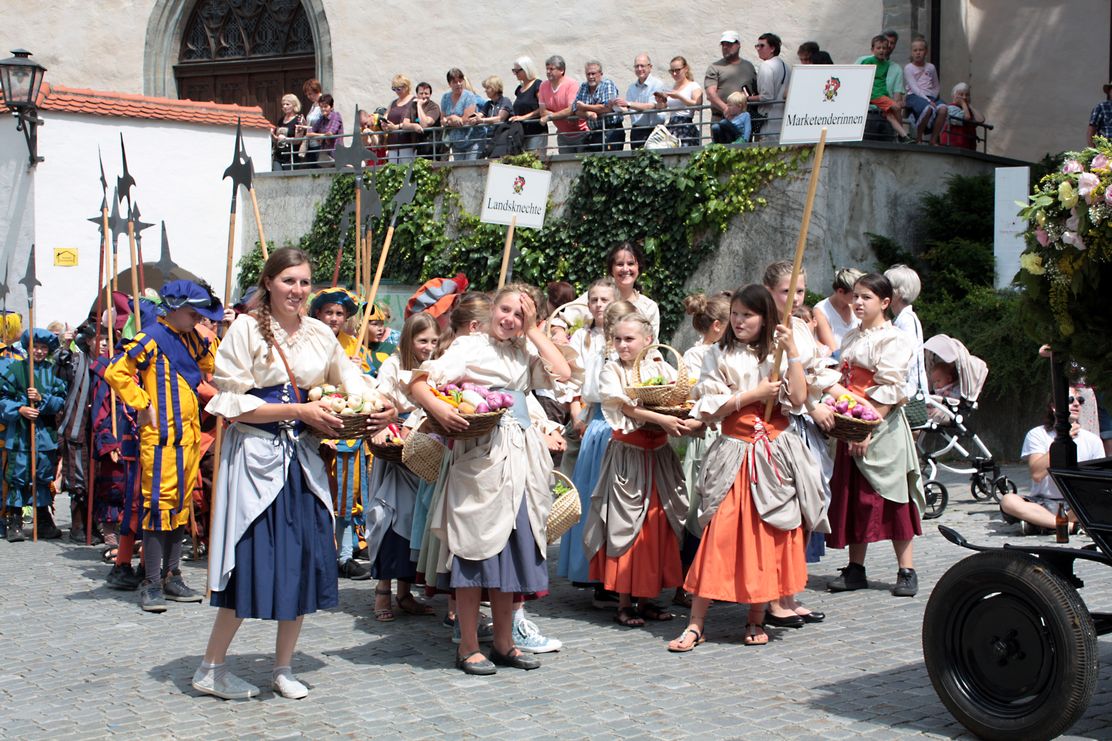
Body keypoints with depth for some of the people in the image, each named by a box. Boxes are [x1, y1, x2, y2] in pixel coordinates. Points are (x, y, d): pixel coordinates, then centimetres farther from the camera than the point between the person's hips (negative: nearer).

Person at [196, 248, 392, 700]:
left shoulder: (320, 334, 9)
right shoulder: (246, 329, -6)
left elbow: (351, 382, 19)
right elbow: (234, 403, -11)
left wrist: (377, 411, -2)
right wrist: (300, 410, -17)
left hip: (302, 456, 5)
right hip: (255, 455, -5)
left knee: (305, 561, 5)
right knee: (254, 563, -5)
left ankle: (283, 668, 21)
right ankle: (210, 669, 10)